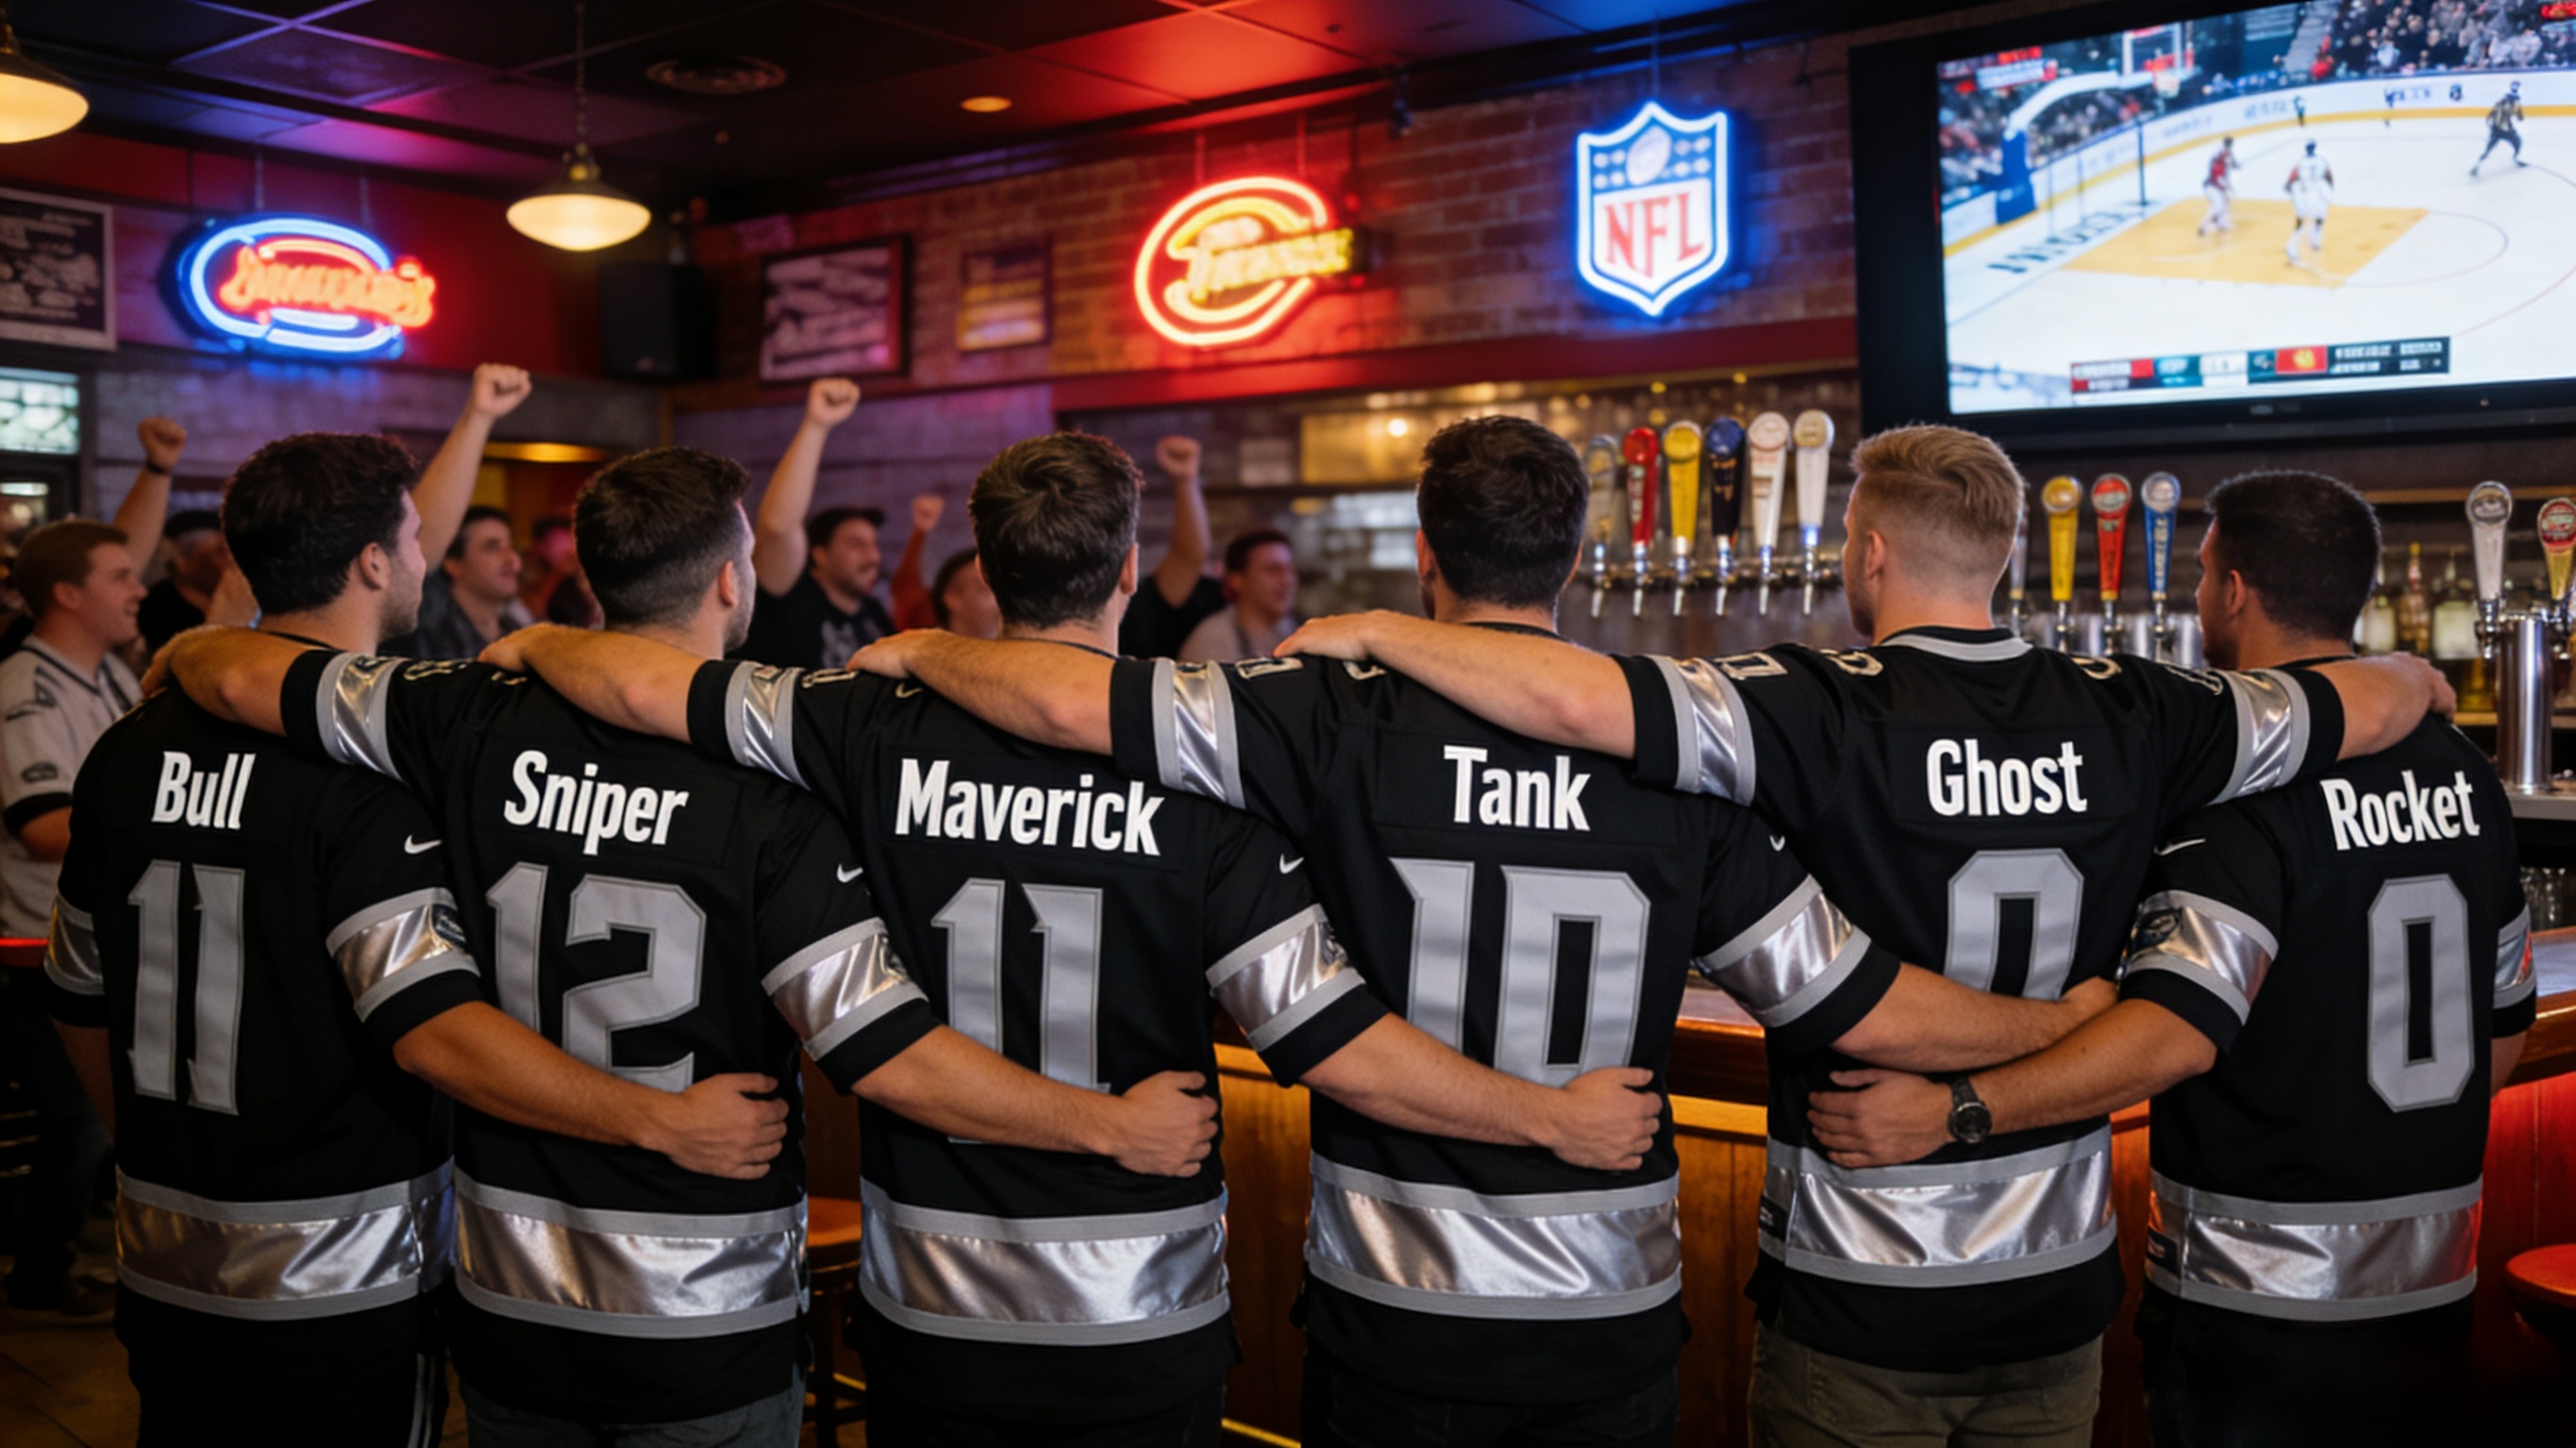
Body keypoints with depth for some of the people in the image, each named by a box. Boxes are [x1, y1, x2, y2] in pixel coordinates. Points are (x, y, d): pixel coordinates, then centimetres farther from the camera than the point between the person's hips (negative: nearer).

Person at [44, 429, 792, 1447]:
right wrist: (665, 1121, -27)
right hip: (336, 1285, -6)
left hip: (161, 1269, 7)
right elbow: (430, 1027, -29)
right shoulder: (363, 764, -20)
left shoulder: (127, 751, 2)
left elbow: (82, 999, 12)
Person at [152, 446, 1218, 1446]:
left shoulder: (482, 723, -8)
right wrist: (1113, 1124, -16)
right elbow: (884, 1053, -24)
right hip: (709, 1326, -3)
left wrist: (183, 650, 25)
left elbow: (238, 675, 1)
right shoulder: (767, 795, -18)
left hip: (508, 1310, 4)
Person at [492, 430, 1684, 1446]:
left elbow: (637, 683, -5)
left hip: (928, 1314, 2)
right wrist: (1558, 1118, -8)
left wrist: (534, 642, 17)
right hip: (1141, 1328, -1)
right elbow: (1332, 1044, -18)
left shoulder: (888, 733, -10)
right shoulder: (1194, 777, -15)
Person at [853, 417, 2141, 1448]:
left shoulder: (1347, 726, -14)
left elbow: (1068, 698, -17)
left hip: (1392, 1316, -1)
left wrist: (920, 648, 4)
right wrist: (2072, 1018, 11)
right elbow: (1861, 1007, -6)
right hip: (1611, 1320, 2)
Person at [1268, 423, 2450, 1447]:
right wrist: (2418, 676, 34)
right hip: (2062, 1293, 5)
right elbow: (2372, 703, 10)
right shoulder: (2125, 716, -3)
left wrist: (1374, 630, -15)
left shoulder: (1831, 714, -18)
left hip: (1859, 1306, -4)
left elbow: (1573, 698, -29)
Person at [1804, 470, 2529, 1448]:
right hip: (2434, 1288, 8)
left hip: (2261, 1291, -7)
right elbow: (2503, 1027, 15)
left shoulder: (2244, 782, -19)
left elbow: (2180, 1028, -31)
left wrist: (1949, 1109, -35)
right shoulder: (2462, 770, 6)